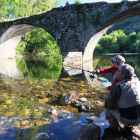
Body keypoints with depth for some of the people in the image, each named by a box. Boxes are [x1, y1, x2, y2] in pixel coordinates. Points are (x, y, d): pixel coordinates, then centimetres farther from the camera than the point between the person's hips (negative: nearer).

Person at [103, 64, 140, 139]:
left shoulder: (117, 88, -23)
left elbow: (109, 106, -12)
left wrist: (106, 99, 6)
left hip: (126, 120, -5)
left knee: (108, 109, 15)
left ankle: (113, 128, 22)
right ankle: (128, 130, 28)